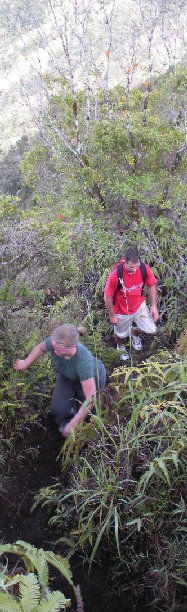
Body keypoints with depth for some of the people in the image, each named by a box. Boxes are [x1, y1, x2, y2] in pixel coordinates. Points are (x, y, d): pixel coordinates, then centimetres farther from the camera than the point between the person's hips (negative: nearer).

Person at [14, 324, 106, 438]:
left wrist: (72, 425, -35)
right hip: (67, 376, 4)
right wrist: (25, 363, 6)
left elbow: (90, 399, -41)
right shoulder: (54, 342, -33)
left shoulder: (83, 361, -46)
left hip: (92, 378, -3)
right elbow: (41, 347, -5)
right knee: (58, 409, -11)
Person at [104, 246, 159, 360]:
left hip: (139, 306, 3)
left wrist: (154, 305, -8)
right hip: (122, 311, -3)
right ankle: (120, 347, 58)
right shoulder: (115, 275, -34)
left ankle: (133, 332, 34)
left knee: (152, 330, -1)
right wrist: (112, 316, -12)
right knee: (121, 334, 20)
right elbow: (108, 296, -21)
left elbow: (152, 286, -4)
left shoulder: (145, 269, -24)